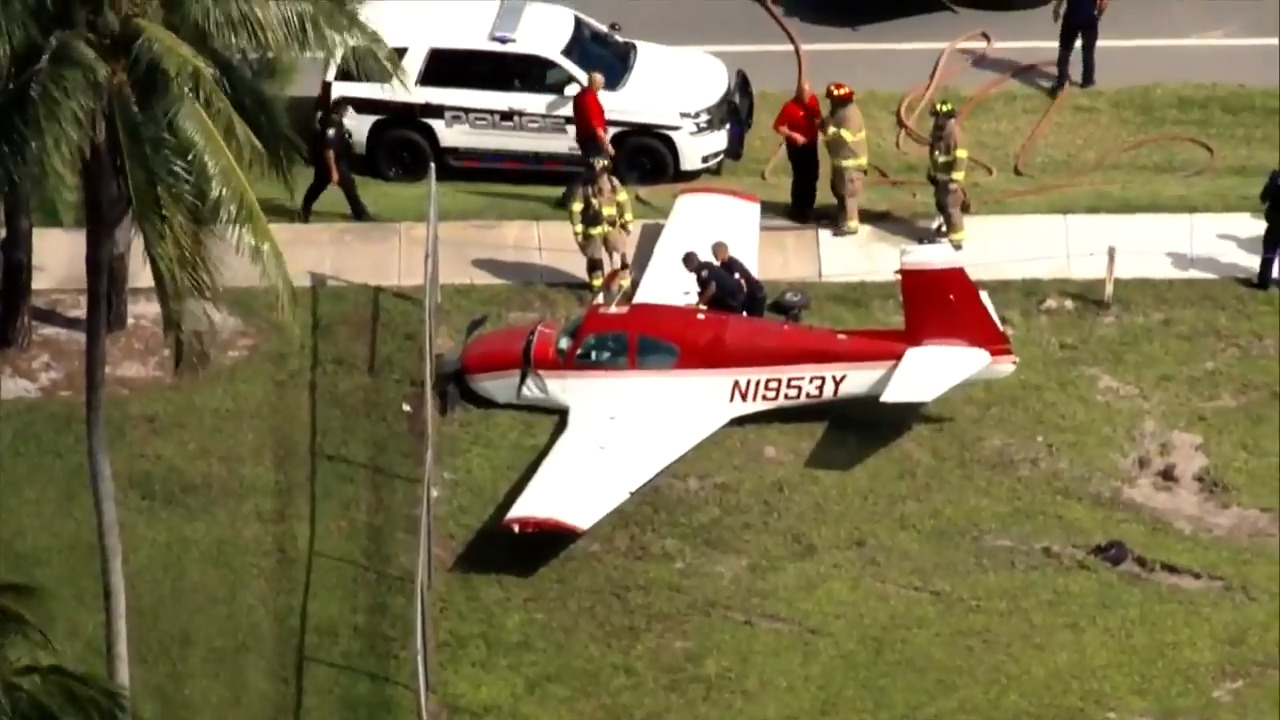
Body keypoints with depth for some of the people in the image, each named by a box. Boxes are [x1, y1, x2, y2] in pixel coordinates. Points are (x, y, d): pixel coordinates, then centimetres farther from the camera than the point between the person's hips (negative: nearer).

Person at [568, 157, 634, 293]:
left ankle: (625, 284, 16)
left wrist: (627, 222, 7)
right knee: (595, 259, 5)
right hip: (593, 229, -2)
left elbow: (624, 202, 6)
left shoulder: (613, 183, -5)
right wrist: (578, 231, -11)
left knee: (619, 256, 2)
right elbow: (575, 209, -12)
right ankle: (596, 286, 21)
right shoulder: (582, 187, -16)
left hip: (612, 227, 2)